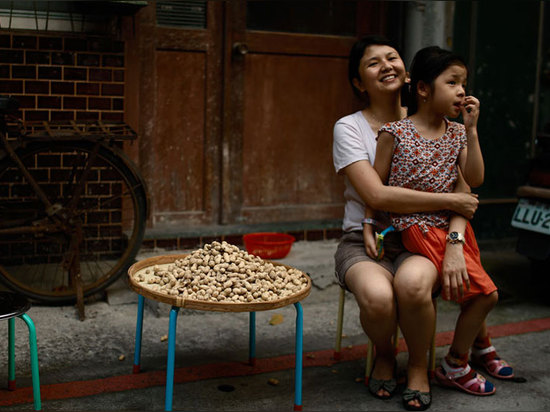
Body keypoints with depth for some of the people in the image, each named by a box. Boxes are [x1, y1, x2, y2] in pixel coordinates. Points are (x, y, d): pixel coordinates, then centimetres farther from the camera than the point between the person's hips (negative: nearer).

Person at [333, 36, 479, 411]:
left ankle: (419, 365, -2)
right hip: (364, 242, -1)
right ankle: (384, 356, 3)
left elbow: (462, 190, 1)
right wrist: (450, 201, -15)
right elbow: (377, 196, -16)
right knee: (377, 297, -34)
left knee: (412, 283, -34)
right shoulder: (349, 127, -3)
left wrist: (455, 244, -17)